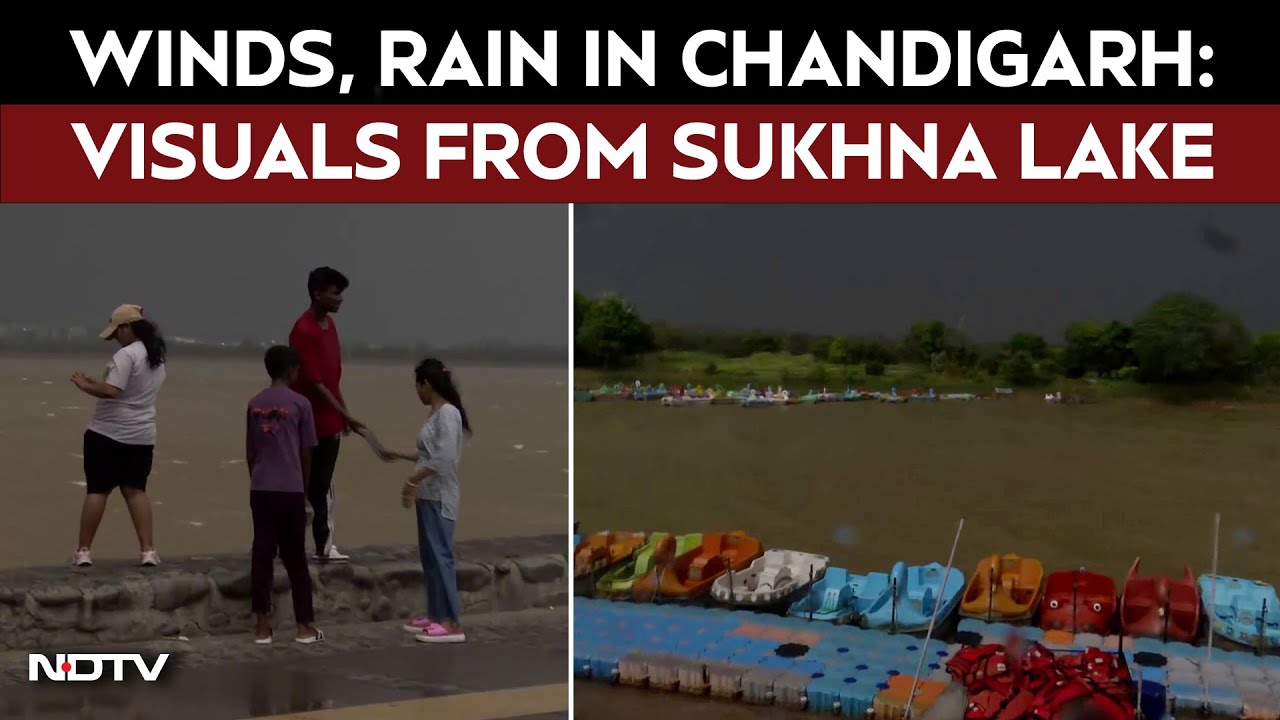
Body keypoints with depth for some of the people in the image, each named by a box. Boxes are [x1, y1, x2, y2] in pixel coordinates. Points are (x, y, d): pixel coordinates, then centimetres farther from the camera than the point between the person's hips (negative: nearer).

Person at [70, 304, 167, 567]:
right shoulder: (157, 358, 13)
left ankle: (83, 551, 5)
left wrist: (85, 385, -10)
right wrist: (98, 385, 17)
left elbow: (112, 391, -25)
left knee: (97, 490, 0)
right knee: (135, 490, 10)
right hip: (142, 436, 7)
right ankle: (148, 551, 2)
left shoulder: (127, 354, -16)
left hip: (108, 433, -7)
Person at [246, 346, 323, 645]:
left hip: (260, 489, 3)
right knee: (295, 558, 5)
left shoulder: (254, 404, 7)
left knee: (262, 556, 4)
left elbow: (250, 453, 9)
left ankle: (263, 626, 3)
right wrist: (305, 490, 11)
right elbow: (306, 453, -1)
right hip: (290, 489, -3)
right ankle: (305, 626, 9)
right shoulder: (300, 403, -4)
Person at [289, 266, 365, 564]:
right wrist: (346, 416, -19)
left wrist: (342, 415, 17)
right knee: (306, 489, -3)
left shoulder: (329, 324, 11)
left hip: (329, 422, 9)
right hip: (310, 423, -9)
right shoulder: (304, 330, -18)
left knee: (324, 488, 13)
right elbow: (314, 383, -20)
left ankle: (324, 546, 19)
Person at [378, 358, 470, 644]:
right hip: (428, 496, 10)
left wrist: (412, 481, -23)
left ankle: (452, 624, -10)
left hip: (439, 497, -10)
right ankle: (435, 614, 20)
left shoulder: (448, 413, -16)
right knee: (429, 556, 13)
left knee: (440, 556, -10)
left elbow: (445, 458, -25)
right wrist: (399, 455, 29)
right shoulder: (435, 413, 13)